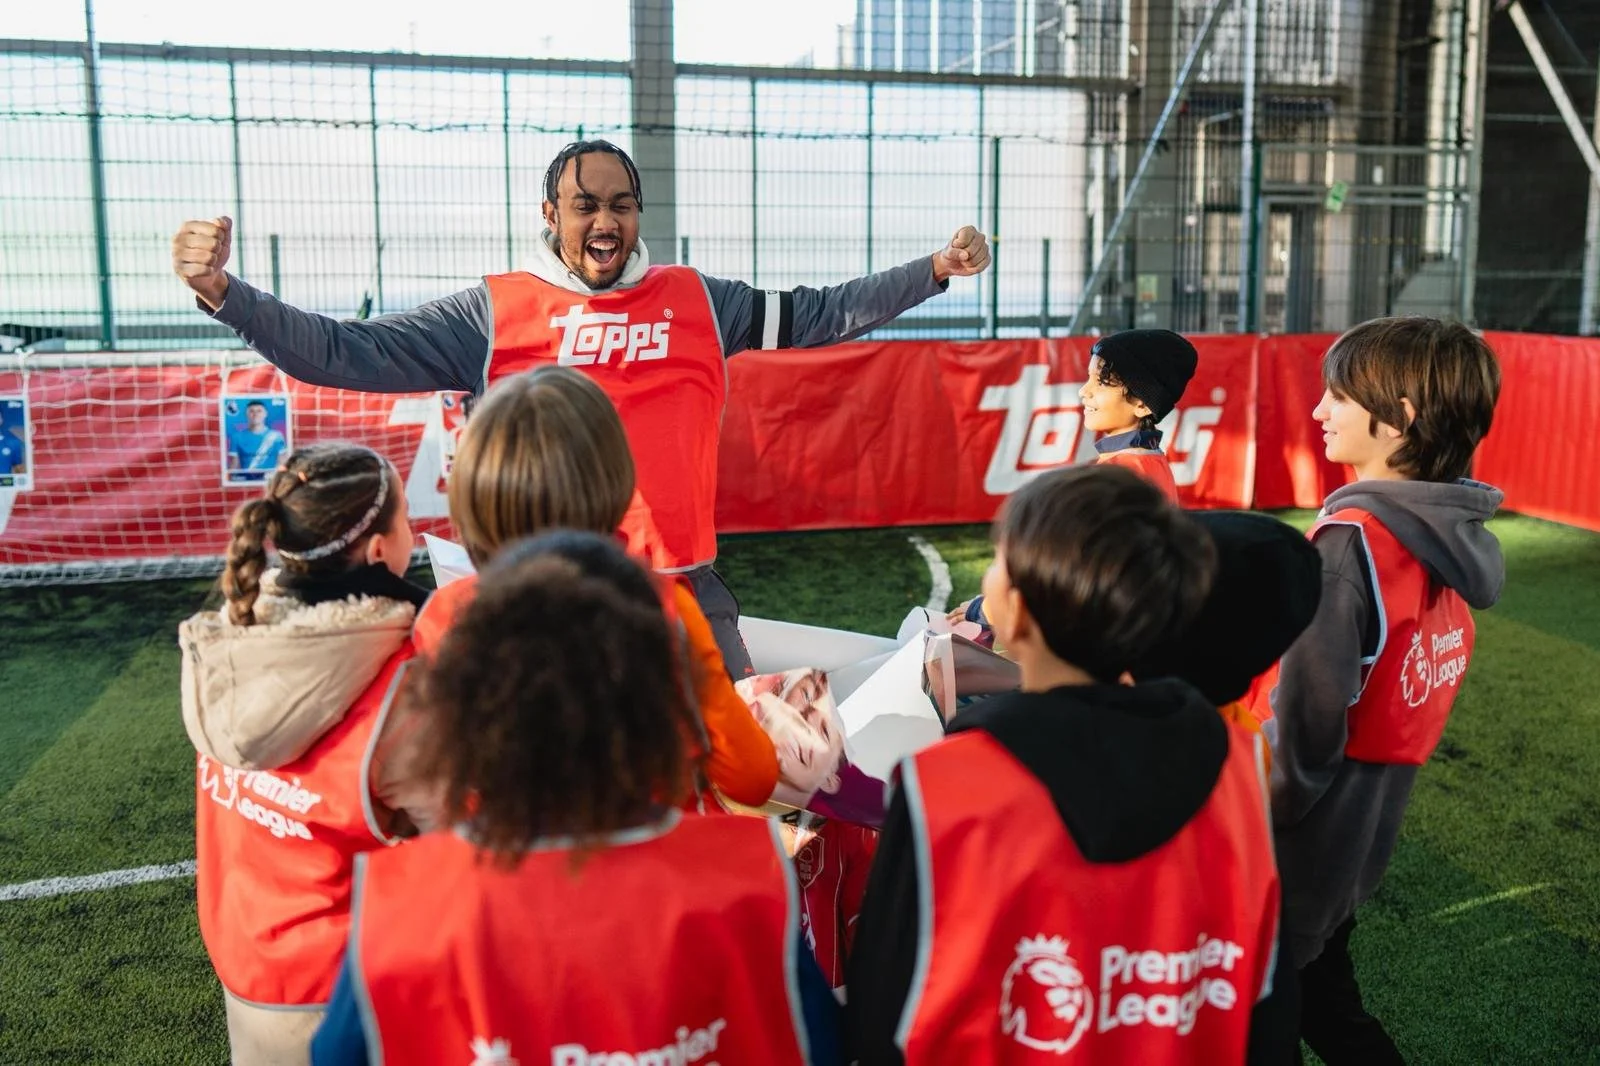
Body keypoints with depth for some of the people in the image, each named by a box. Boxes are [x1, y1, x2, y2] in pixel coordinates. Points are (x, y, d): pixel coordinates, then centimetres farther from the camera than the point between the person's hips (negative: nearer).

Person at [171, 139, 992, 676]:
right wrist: (223, 294, -15)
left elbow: (823, 314, 13)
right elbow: (346, 351, -3)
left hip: (683, 586, 3)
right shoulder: (492, 312, 0)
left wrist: (935, 270, 8)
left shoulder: (698, 302, 8)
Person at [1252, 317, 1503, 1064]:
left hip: (1300, 843, -7)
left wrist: (1254, 829, -10)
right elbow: (1390, 696, 9)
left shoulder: (1352, 538, -25)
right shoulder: (1449, 533, 0)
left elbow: (1304, 720, -23)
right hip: (1364, 832, 7)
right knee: (1322, 996, 23)